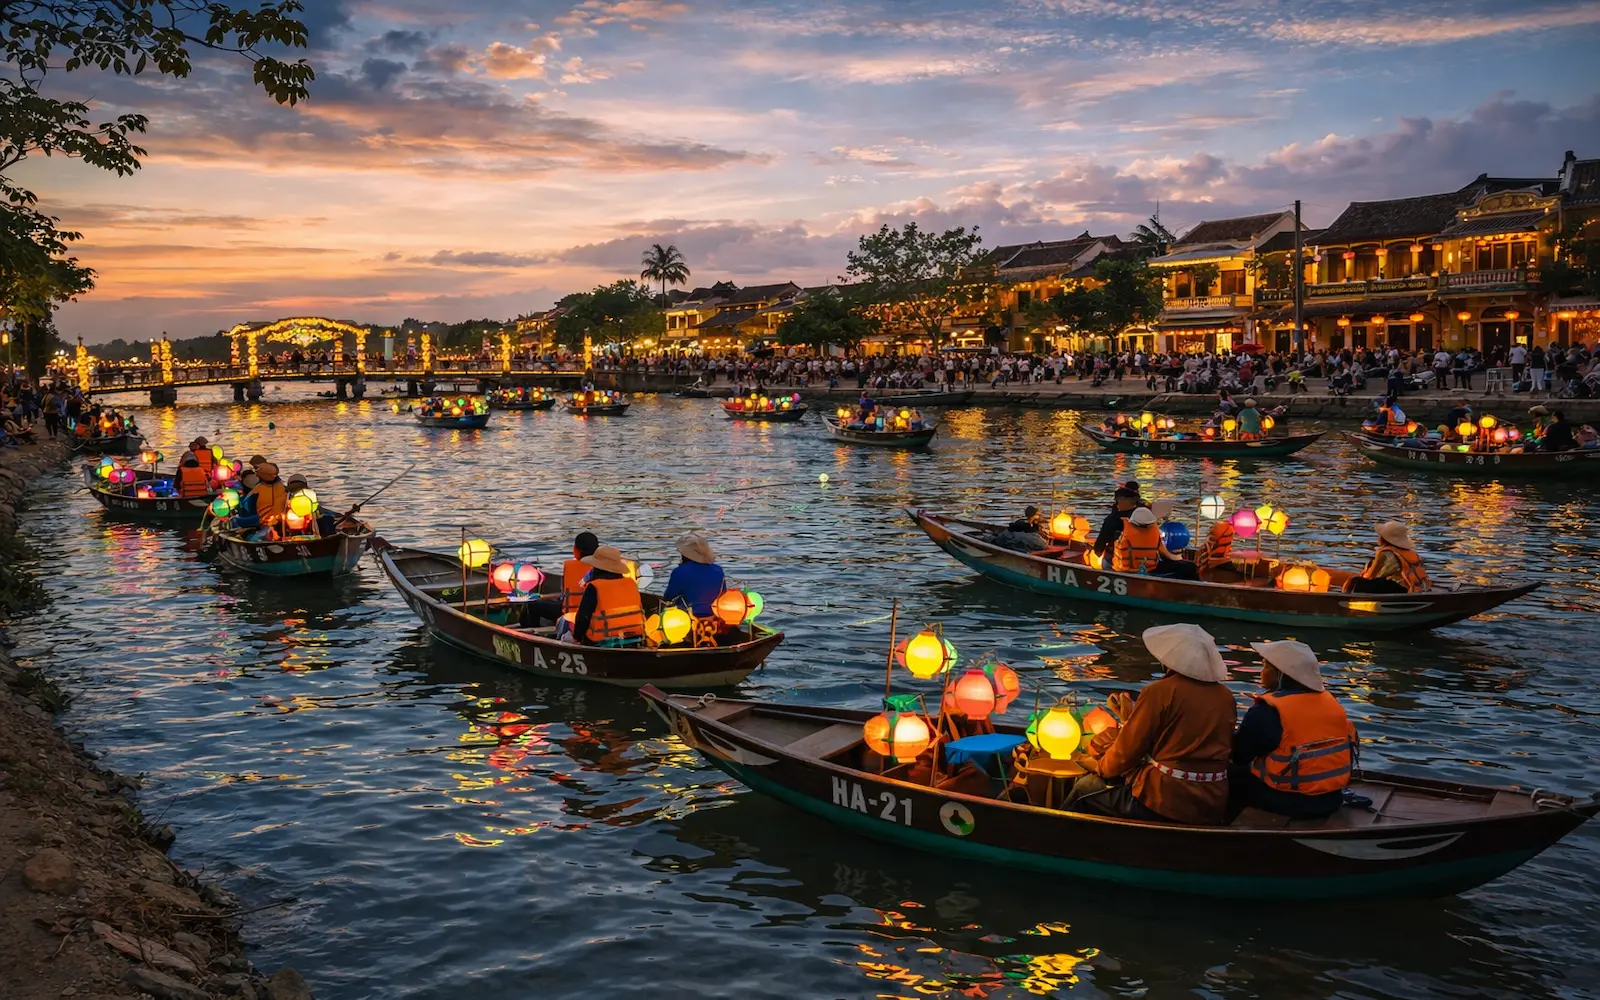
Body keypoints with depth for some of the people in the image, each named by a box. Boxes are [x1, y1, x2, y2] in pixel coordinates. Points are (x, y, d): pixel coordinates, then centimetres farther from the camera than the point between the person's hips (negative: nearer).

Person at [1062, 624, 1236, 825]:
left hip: (1164, 802, -7)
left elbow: (1128, 748, -6)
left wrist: (1100, 767, 16)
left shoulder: (1160, 691, -12)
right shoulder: (1226, 696, 6)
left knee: (1085, 787, 16)